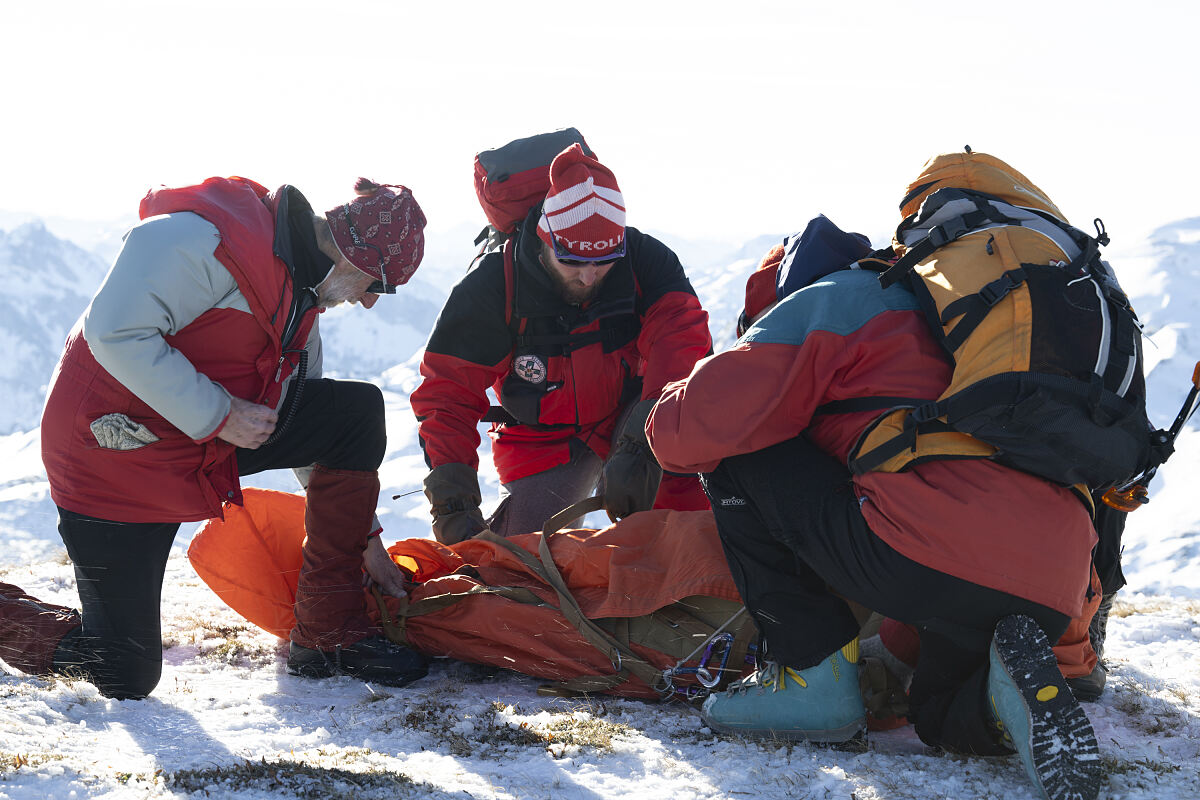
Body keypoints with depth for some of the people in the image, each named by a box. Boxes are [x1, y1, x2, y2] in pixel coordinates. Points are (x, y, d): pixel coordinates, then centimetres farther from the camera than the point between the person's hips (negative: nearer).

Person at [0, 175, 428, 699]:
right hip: (114, 454, -8)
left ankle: (329, 634, 1)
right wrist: (218, 414, -26)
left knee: (359, 411, -4)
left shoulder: (301, 300, 8)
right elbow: (115, 332, -30)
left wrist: (363, 536, 16)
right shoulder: (207, 236, -23)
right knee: (127, 677, -8)